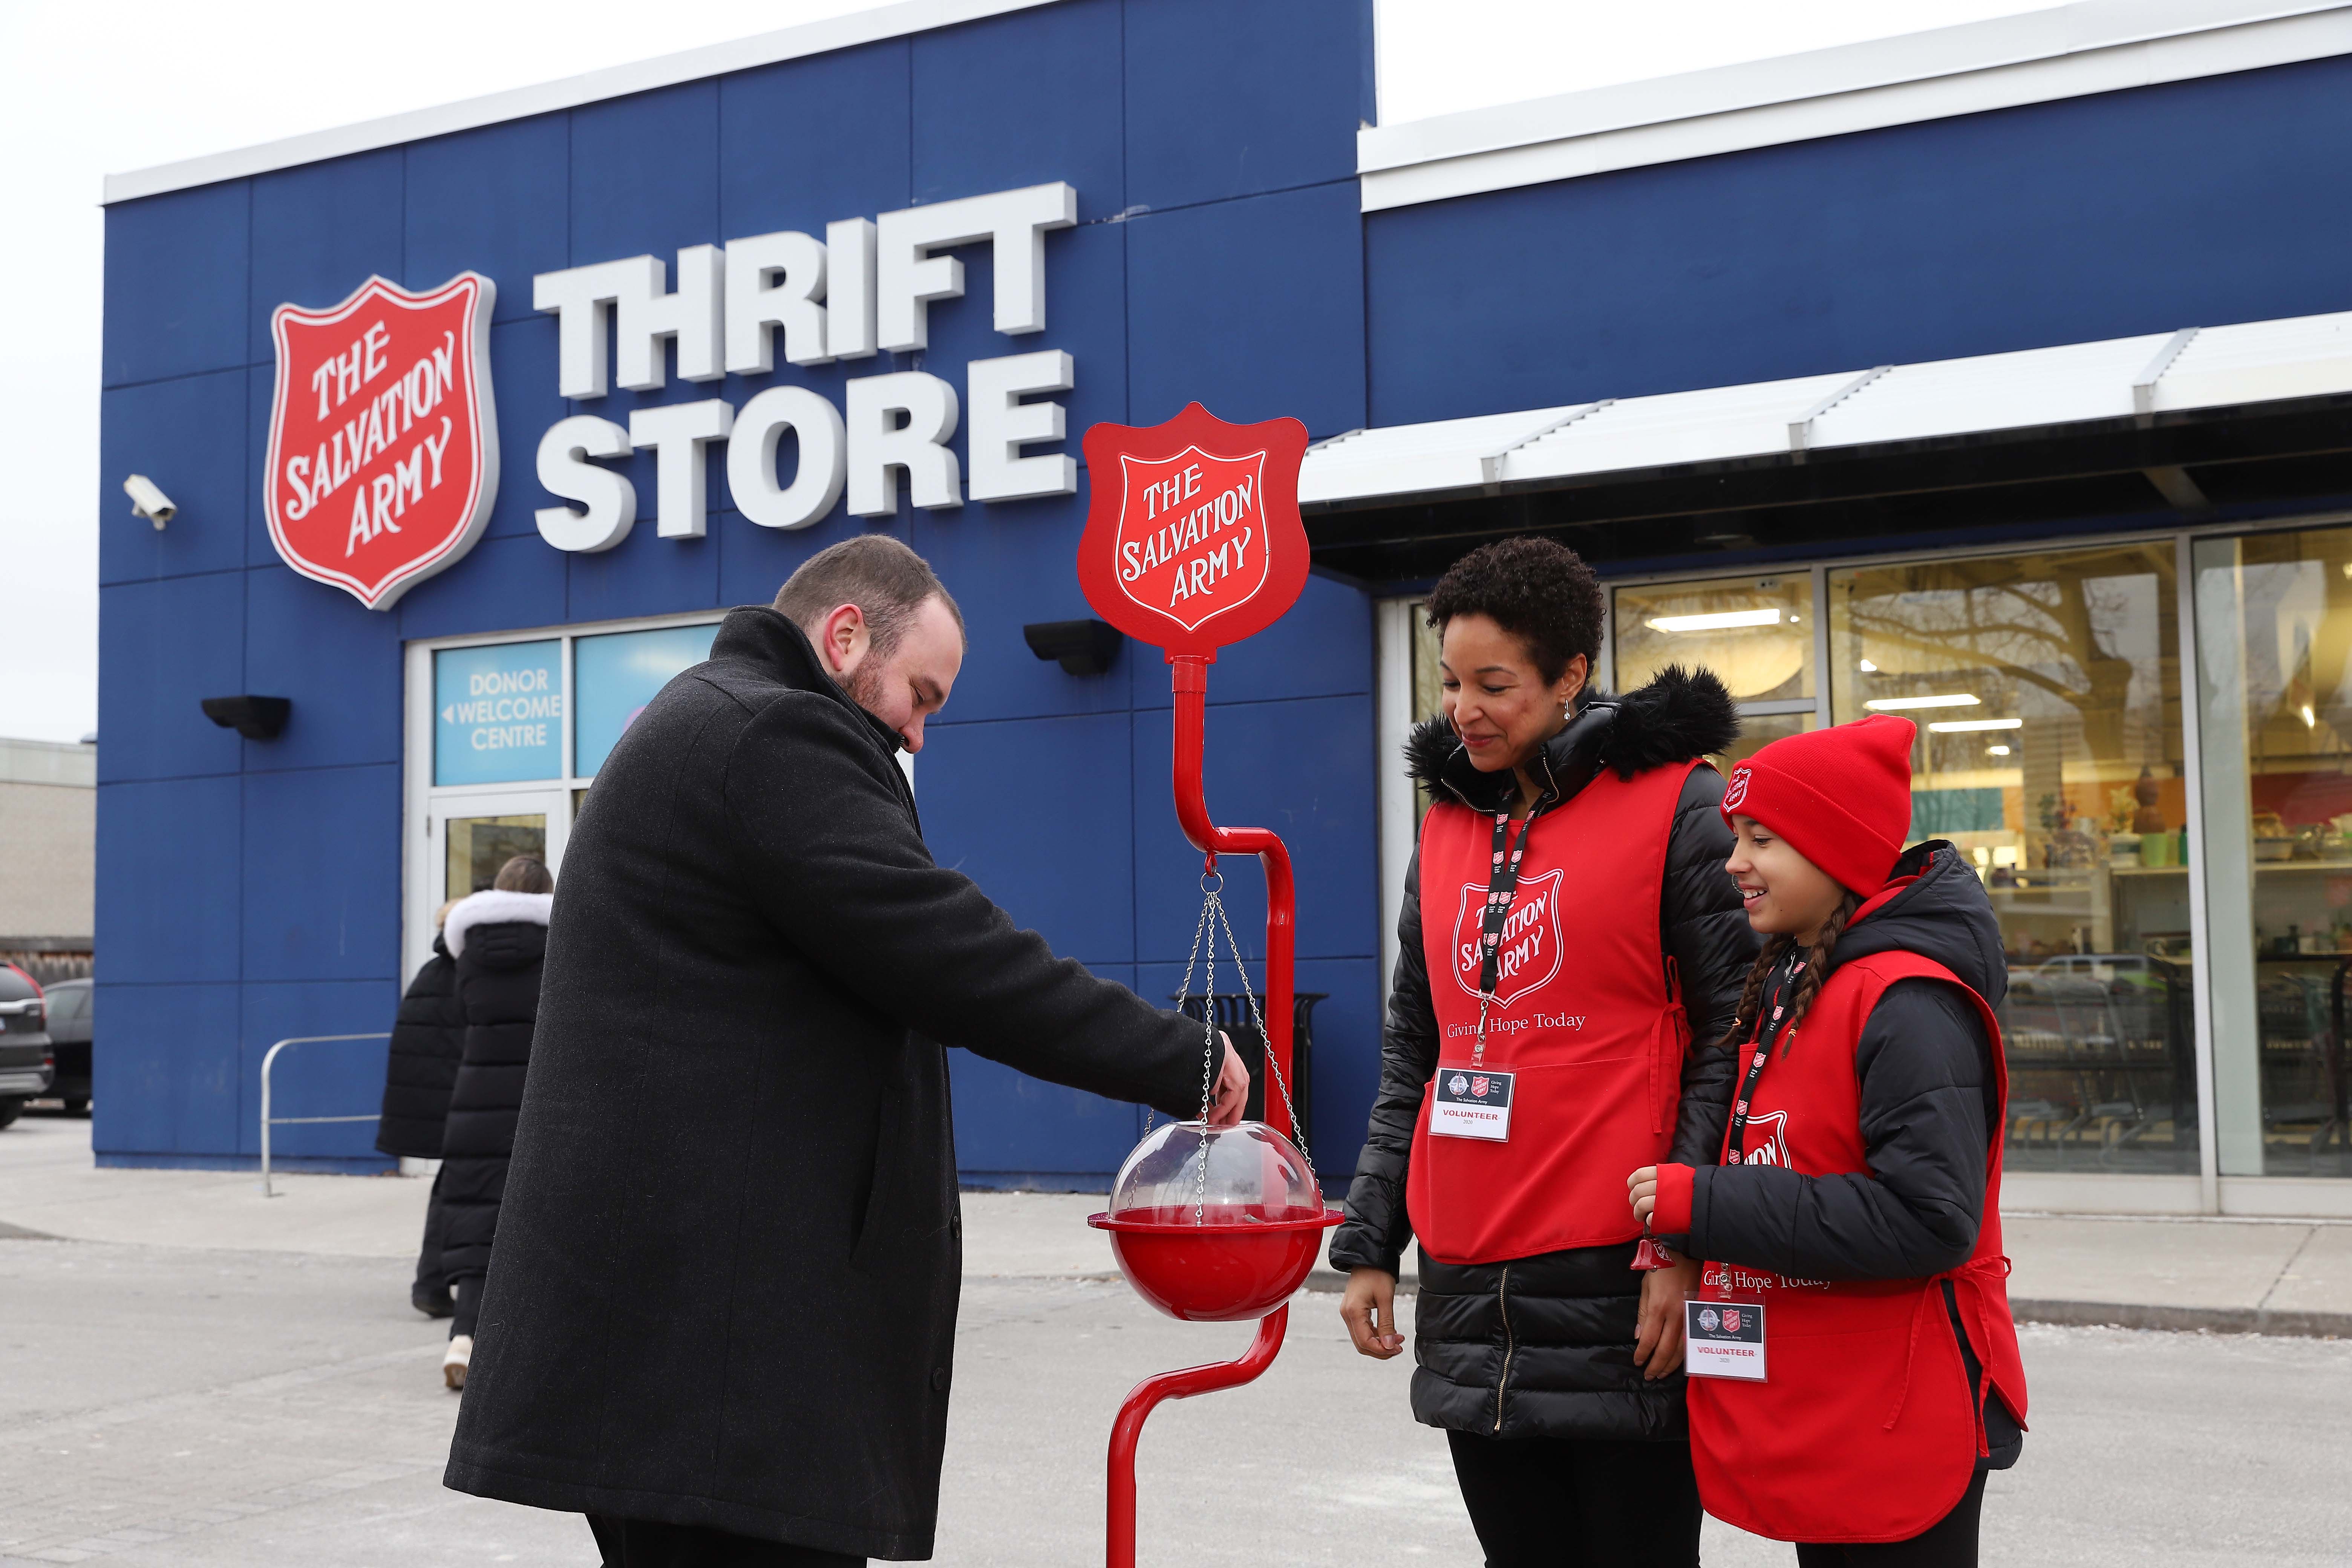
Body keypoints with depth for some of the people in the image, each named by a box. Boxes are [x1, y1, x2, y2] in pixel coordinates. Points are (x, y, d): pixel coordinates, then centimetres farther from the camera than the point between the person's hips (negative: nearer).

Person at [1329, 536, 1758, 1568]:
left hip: (1617, 1289, -6)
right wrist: (1370, 1245, 13)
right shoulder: (1446, 825, 14)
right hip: (1470, 1288, 6)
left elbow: (1731, 1037, -8)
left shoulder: (1675, 805, -4)